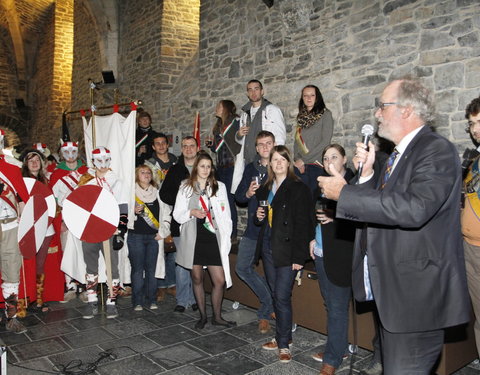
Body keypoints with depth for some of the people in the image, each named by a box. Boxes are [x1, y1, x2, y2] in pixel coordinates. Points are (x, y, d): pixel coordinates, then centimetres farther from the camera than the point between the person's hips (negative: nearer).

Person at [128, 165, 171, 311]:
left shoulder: (157, 193, 13)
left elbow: (166, 213, 13)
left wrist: (163, 232, 3)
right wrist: (134, 211, -19)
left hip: (154, 237, 3)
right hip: (136, 235, -3)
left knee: (151, 269, 5)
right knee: (138, 269, -1)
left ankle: (151, 300, 14)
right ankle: (137, 302, 8)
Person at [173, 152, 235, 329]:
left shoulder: (219, 186, 7)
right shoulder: (186, 187, 5)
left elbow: (226, 215, 9)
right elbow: (177, 214, 5)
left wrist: (226, 238, 3)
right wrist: (192, 212, -14)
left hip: (213, 238, 0)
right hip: (193, 238, 0)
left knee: (220, 280, -2)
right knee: (197, 278, 10)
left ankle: (217, 316, 17)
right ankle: (203, 316, 26)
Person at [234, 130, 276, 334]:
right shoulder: (250, 169, 11)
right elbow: (238, 195, 13)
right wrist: (248, 193, -8)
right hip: (253, 228, 5)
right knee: (243, 268, 7)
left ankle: (264, 314, 23)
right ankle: (271, 302, 26)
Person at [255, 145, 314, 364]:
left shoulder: (298, 189, -9)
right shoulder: (265, 189, 12)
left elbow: (303, 224, -14)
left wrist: (299, 257, -17)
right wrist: (259, 217, 1)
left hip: (286, 251, -7)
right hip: (268, 248, 7)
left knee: (282, 297, -5)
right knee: (276, 295, 13)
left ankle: (284, 344, 10)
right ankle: (283, 336, 28)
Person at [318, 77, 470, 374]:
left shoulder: (437, 151, -15)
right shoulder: (398, 154, 15)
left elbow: (414, 208, -31)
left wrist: (343, 193, -24)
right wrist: (367, 172, 0)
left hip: (417, 296, -9)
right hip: (390, 292, 9)